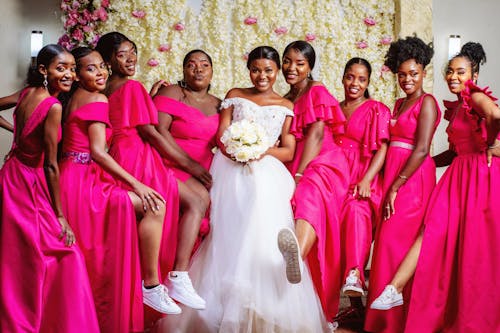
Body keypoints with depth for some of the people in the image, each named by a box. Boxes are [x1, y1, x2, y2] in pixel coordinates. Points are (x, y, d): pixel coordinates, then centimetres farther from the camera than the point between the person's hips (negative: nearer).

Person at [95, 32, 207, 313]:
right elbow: (149, 132, -10)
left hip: (121, 159, 9)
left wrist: (150, 95, 21)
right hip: (138, 160, -9)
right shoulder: (132, 87, -7)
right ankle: (179, 277, -18)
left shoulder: (106, 90, 18)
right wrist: (188, 163, -7)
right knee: (196, 205, -9)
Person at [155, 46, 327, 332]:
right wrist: (236, 150, -15)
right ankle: (223, 310, -9)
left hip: (266, 172, 0)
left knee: (262, 234, -22)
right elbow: (221, 136, 8)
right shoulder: (235, 95, 18)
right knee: (228, 235, -15)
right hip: (231, 171, 1)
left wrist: (263, 150, -12)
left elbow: (288, 152, 9)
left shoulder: (286, 106, 17)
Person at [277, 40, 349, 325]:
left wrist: (299, 175, -18)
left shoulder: (317, 91, 3)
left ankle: (298, 254, -68)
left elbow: (317, 134, -10)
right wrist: (290, 174, -1)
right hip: (294, 166, 8)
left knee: (310, 195, -37)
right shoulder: (286, 99, 24)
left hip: (322, 162, -8)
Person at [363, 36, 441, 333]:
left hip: (413, 179, -7)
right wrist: (387, 183, 3)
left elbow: (421, 150, -16)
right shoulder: (399, 103, 17)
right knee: (389, 240, 7)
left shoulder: (426, 102, -7)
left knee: (395, 241, -8)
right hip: (393, 174, 7)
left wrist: (394, 187, -17)